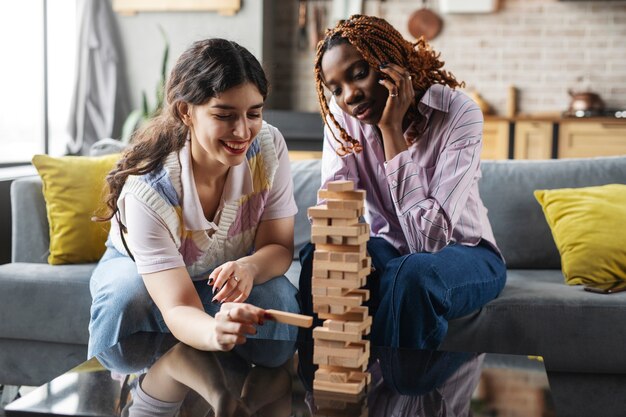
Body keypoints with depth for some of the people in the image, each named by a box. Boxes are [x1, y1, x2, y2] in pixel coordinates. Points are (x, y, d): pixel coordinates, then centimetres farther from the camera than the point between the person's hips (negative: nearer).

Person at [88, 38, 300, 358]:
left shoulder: (269, 147, -25)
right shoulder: (145, 190, -36)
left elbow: (279, 246, -19)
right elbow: (179, 309, -39)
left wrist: (249, 267, -44)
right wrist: (215, 331, -65)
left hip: (224, 273, 3)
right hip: (137, 270, -2)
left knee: (277, 296, -28)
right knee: (128, 294, -35)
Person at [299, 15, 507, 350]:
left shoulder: (459, 113, -23)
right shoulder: (341, 115, -9)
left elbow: (429, 237, -30)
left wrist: (391, 130, -31)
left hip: (461, 253, -3)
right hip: (390, 250, 3)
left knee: (411, 274, -35)